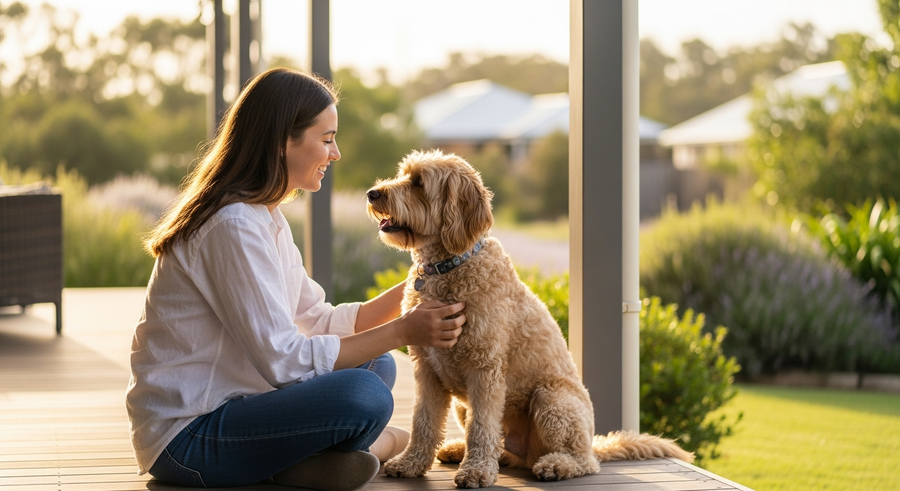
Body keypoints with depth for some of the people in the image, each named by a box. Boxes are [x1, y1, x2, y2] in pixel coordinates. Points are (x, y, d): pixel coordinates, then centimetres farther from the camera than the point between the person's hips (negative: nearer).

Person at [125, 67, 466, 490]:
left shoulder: (265, 217, 13)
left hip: (231, 404, 11)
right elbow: (283, 358, -22)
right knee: (363, 395, -30)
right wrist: (401, 332, -18)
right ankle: (389, 442, 0)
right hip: (184, 440, -11)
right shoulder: (234, 225, -19)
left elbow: (317, 321, 13)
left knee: (376, 365, 13)